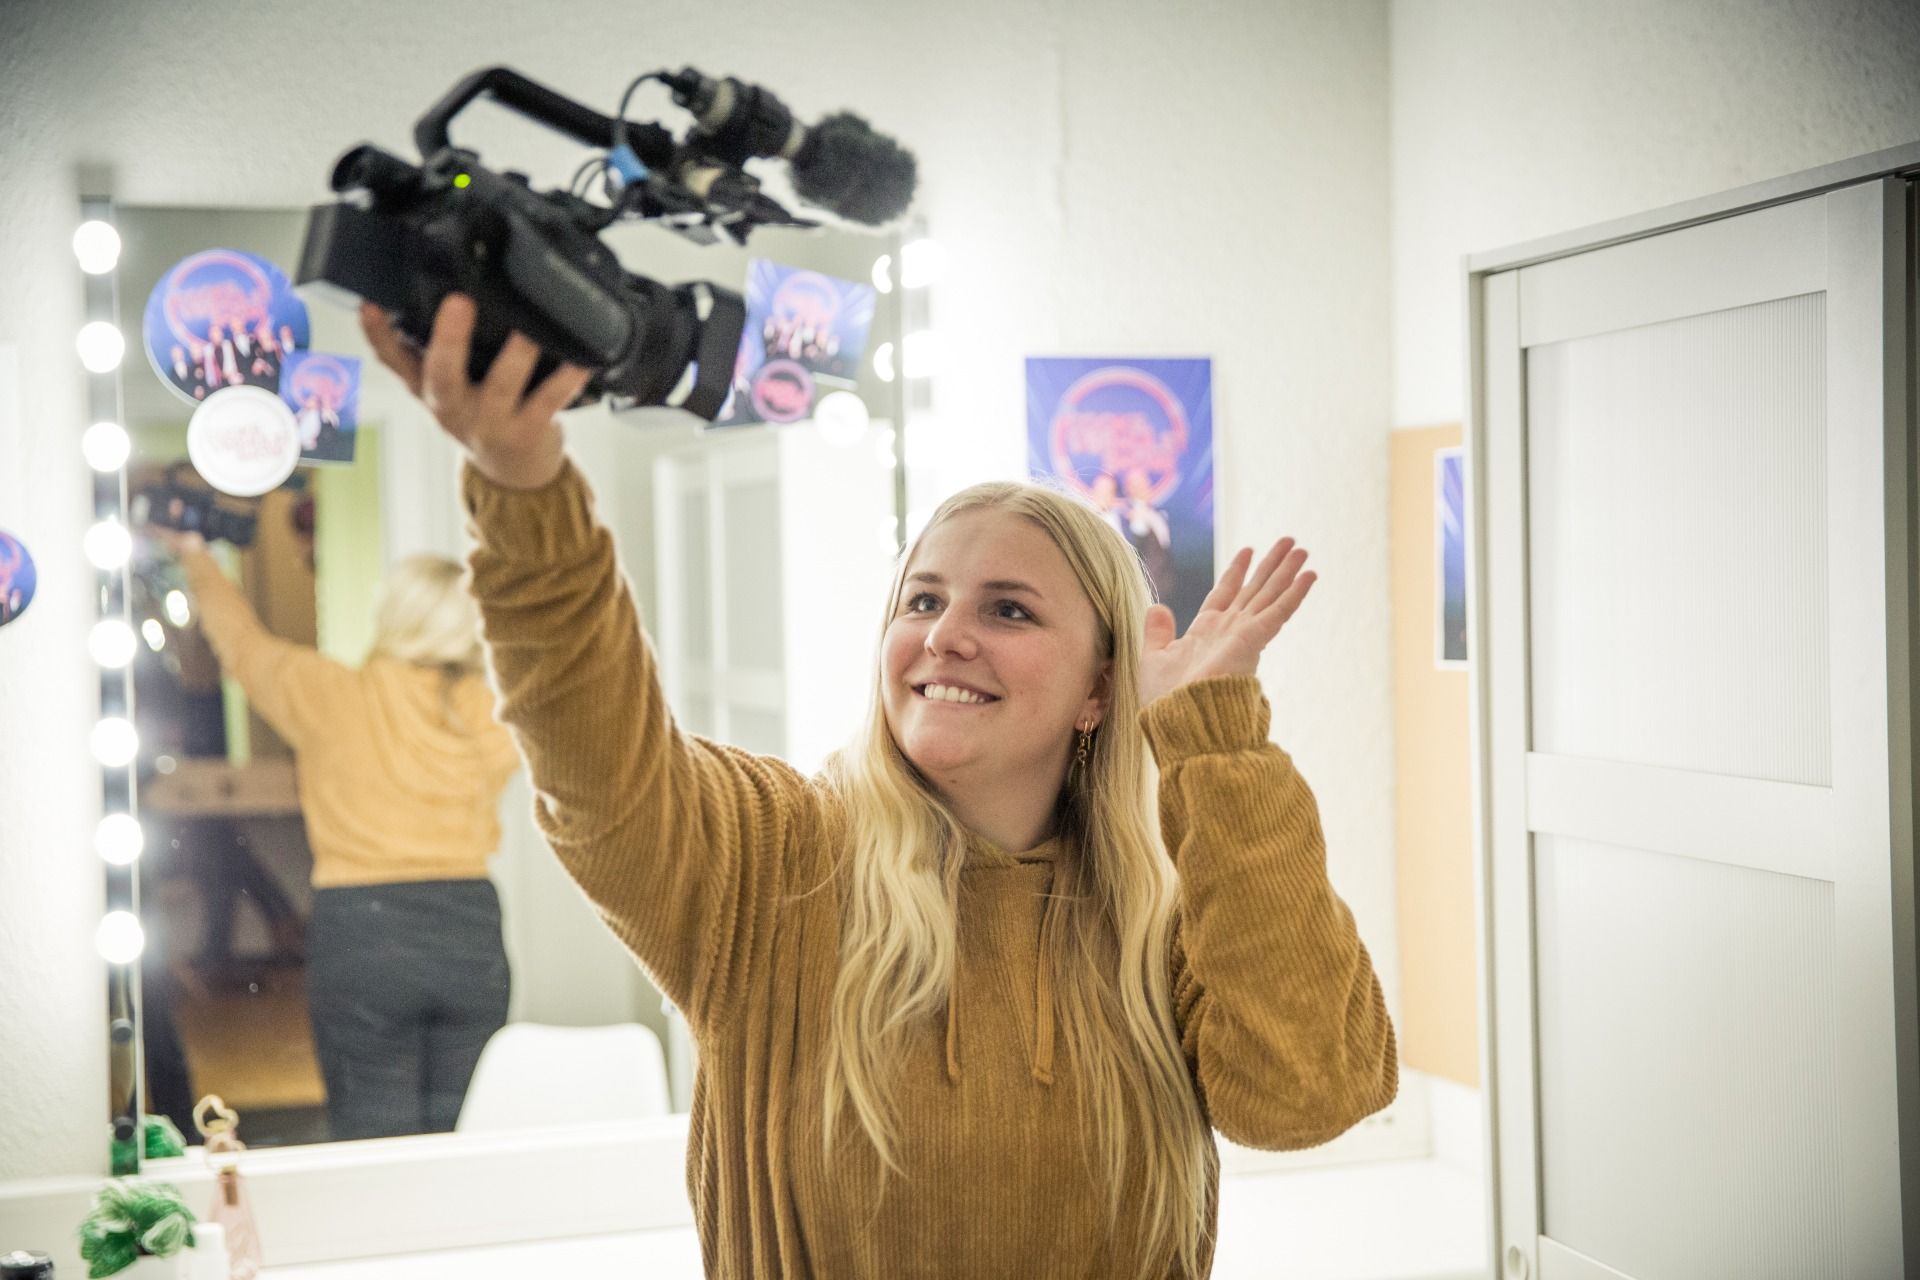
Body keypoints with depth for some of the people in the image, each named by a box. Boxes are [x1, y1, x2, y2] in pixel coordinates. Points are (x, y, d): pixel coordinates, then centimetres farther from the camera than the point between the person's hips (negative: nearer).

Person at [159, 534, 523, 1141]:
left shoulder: (332, 696, -5)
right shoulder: (490, 713, -1)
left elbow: (242, 642, 11)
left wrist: (195, 556, 29)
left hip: (361, 935, -2)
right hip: (471, 934, 3)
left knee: (375, 1142, 5)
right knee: (462, 1136, 10)